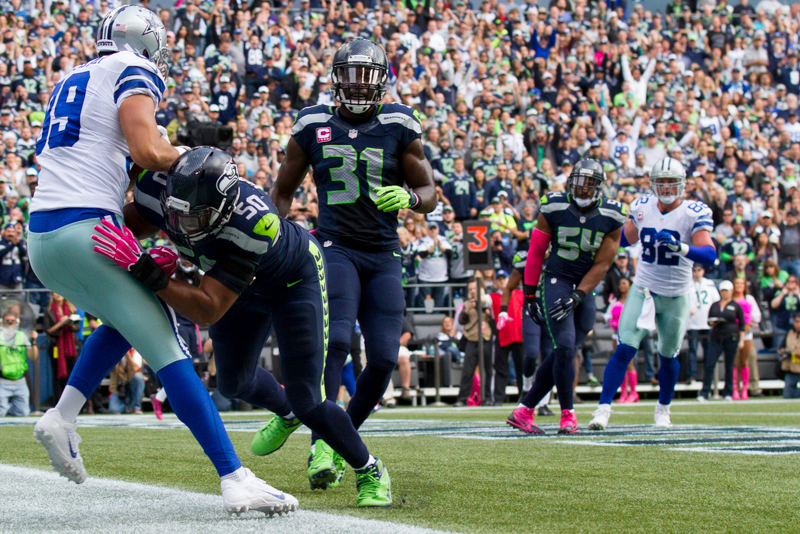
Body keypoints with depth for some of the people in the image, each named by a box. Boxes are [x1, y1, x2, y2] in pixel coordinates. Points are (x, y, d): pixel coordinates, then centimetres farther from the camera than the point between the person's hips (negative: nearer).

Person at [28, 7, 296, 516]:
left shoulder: (73, 82, 24)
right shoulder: (134, 74, 0)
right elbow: (146, 151, -15)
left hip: (41, 238, 8)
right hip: (84, 230, -8)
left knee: (130, 316, 29)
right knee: (166, 348, -7)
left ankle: (62, 416, 14)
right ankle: (236, 479, -12)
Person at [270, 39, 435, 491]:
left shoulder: (398, 126, 4)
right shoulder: (313, 126, 4)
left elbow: (430, 194, 7)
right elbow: (282, 192, 15)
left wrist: (409, 198, -16)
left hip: (384, 254, 2)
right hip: (336, 247, -2)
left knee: (384, 359, -5)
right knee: (336, 340, -24)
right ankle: (321, 444, -22)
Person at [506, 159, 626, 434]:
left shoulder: (611, 218, -5)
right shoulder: (554, 208, -9)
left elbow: (601, 264, -5)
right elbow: (536, 252, -1)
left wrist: (577, 297, -15)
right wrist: (530, 294, -1)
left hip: (585, 288, 3)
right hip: (556, 280, -3)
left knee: (562, 354, 1)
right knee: (565, 347, -17)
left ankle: (523, 411, 10)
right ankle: (568, 414, -7)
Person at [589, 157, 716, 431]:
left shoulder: (694, 213, -14)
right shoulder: (642, 208, -1)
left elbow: (709, 254, -26)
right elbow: (626, 239, 19)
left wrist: (679, 247, -42)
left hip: (675, 295, -1)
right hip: (643, 288, 1)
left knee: (668, 356, 13)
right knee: (625, 349, -14)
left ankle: (663, 408, 37)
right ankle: (604, 408, -13)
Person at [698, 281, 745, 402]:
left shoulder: (736, 306, 5)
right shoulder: (714, 305, 13)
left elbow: (742, 325, 6)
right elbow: (709, 321, 18)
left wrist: (741, 340, -2)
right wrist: (713, 322, -6)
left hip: (731, 339, -2)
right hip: (716, 338, 2)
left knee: (729, 366, 2)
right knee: (709, 365, -8)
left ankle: (728, 393, 11)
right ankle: (704, 393, -9)